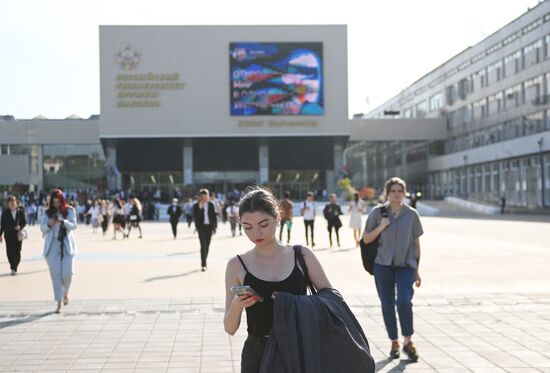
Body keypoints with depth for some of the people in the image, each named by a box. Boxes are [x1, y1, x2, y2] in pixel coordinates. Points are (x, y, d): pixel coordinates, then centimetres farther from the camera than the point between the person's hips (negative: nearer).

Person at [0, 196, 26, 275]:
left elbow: (24, 222, 5)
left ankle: (14, 268, 11)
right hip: (9, 235, 0)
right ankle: (13, 267, 17)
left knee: (17, 252, -1)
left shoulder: (20, 211, 1)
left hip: (18, 235, 0)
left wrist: (20, 227, -16)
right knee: (9, 252, -3)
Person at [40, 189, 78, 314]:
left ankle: (65, 293, 26)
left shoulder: (70, 211, 3)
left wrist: (62, 221, -26)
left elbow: (74, 225, -7)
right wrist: (49, 224, -18)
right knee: (56, 274, -1)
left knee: (67, 273, -6)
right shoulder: (48, 213, 6)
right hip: (52, 246, 1)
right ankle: (59, 302, 6)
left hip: (67, 245, -1)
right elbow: (42, 228, 4)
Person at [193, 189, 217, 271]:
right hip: (201, 227, -3)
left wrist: (214, 226, 6)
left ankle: (203, 263, 23)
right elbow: (195, 217, -9)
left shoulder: (210, 205, 8)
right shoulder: (196, 206, 0)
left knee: (207, 246, 9)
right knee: (203, 245, -13)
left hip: (209, 227, 3)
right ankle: (203, 265, -14)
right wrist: (200, 208, -19)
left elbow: (214, 216, 11)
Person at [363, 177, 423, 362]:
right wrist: (380, 227, -15)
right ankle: (394, 342, 22)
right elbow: (366, 239, 3)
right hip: (383, 265, 1)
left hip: (406, 265, -1)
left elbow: (416, 243, 7)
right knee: (387, 305, 6)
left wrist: (417, 270, 8)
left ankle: (408, 341, -1)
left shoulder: (411, 214, 1)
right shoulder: (378, 212, -1)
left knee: (404, 301, -18)